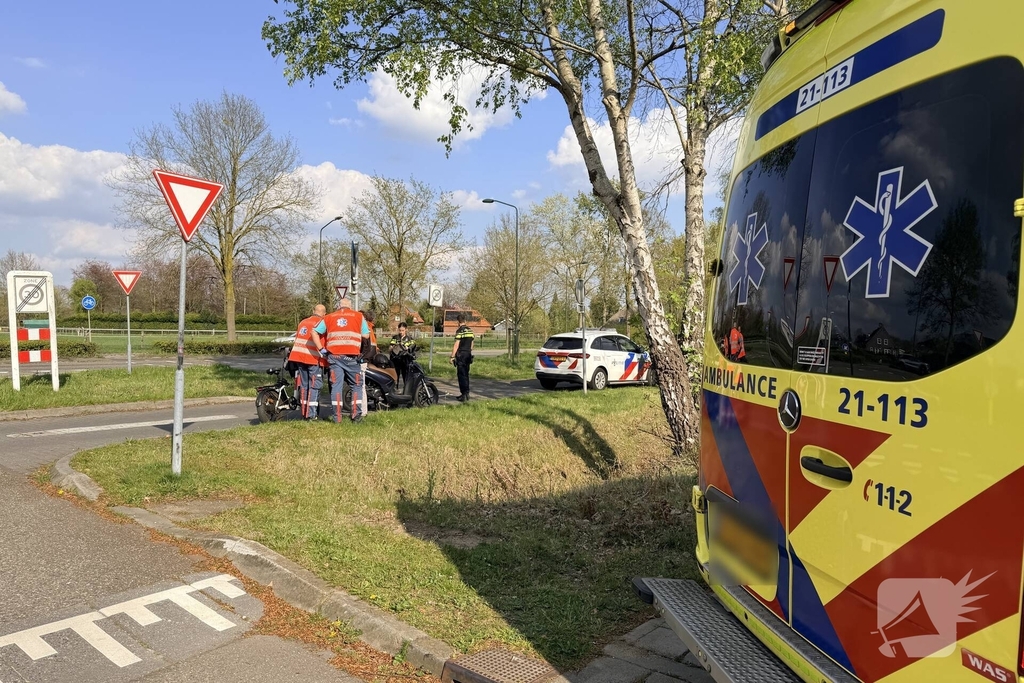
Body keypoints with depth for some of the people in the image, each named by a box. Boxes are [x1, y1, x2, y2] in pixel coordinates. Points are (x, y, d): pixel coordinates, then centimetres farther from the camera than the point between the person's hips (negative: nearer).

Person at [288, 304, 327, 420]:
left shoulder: (303, 322, 18)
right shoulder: (321, 323, -4)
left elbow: (297, 338, 19)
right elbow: (314, 333, -24)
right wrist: (321, 349, -27)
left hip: (299, 356, 6)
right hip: (314, 358, -6)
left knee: (304, 385, 13)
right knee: (315, 386, -1)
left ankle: (304, 413, 16)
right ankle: (312, 414, -6)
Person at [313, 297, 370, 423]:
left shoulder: (329, 317, 14)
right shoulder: (358, 316, 8)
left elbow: (315, 332, 8)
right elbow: (366, 335, 4)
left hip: (334, 355, 2)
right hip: (351, 356, -2)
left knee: (336, 385, 3)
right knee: (356, 385, 11)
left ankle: (337, 416, 1)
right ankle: (356, 414, 4)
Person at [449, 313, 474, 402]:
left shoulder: (460, 330, -12)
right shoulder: (470, 330, 11)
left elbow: (456, 345, -15)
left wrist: (452, 356, -12)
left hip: (461, 355, -7)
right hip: (468, 355, 7)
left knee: (461, 375, -5)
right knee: (466, 374, 13)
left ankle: (464, 395, -8)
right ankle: (466, 393, 17)